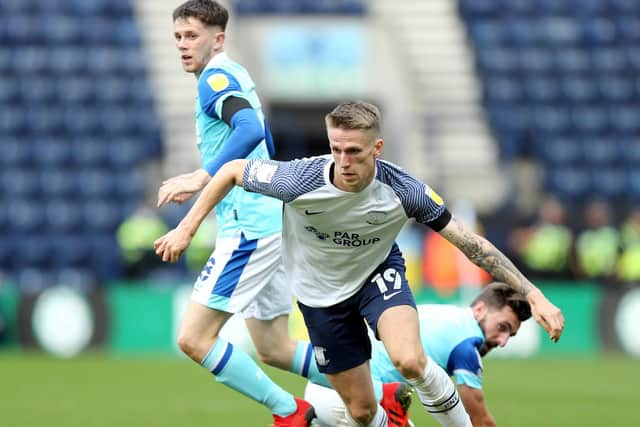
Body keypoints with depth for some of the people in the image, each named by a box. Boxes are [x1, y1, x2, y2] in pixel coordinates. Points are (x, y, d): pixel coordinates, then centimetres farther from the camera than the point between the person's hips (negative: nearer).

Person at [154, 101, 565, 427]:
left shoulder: (403, 190, -28)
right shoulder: (300, 181, -31)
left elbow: (472, 244, -21)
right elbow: (232, 171, -12)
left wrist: (534, 295, -24)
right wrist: (186, 229, -11)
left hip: (378, 274, -1)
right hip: (322, 292, 1)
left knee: (410, 360, -31)